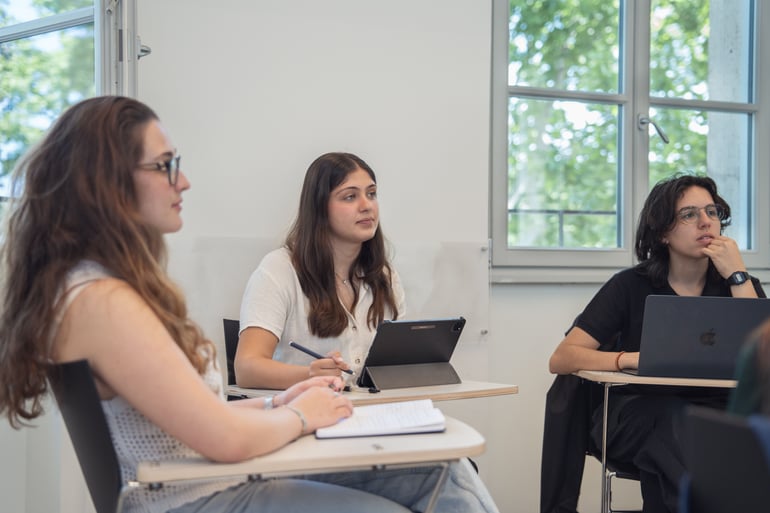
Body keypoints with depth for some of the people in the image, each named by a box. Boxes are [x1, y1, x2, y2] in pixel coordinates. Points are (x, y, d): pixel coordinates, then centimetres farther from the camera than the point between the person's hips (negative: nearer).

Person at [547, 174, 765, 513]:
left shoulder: (739, 286, 8)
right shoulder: (631, 287, 2)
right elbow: (560, 359, -6)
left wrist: (737, 276, -11)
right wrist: (633, 359, -22)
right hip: (641, 407, -1)